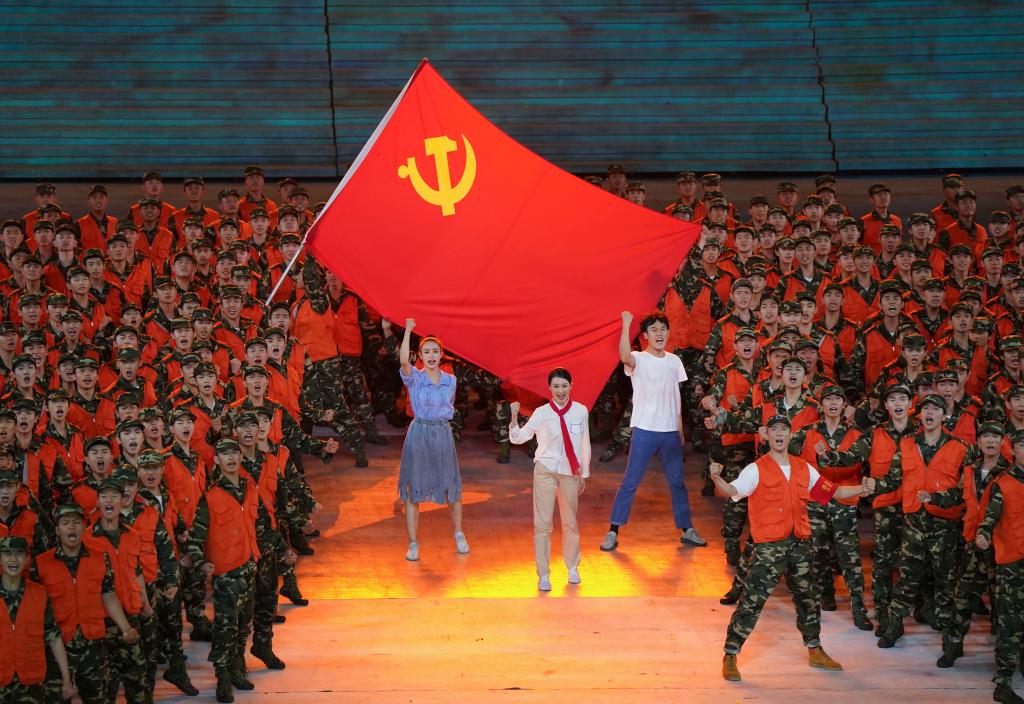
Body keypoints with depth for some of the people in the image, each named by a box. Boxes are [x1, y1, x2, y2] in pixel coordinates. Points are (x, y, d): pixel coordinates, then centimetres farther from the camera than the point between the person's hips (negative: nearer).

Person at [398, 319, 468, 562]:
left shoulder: (450, 380, 6)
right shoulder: (414, 378, -6)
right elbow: (403, 360, -27)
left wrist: (439, 418, 10)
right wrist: (408, 331, -29)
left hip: (443, 433, 3)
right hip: (419, 434, -3)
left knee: (452, 488, 9)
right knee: (413, 490, -1)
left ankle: (459, 534, 32)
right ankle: (413, 544, 8)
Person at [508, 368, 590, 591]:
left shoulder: (580, 411, -3)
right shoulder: (542, 413, -9)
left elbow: (584, 444, 6)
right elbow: (518, 438, -10)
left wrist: (584, 474, 10)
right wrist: (514, 417, -27)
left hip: (571, 472, 2)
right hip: (545, 471, -2)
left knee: (570, 522, 14)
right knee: (542, 523, -1)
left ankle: (572, 568, 33)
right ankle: (543, 575, 7)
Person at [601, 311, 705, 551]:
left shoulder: (674, 361, 8)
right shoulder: (639, 359, -8)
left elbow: (676, 397, 13)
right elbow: (624, 356, -33)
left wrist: (680, 429, 12)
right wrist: (625, 325, -42)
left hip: (670, 432, 5)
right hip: (644, 430, -5)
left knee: (677, 481, 12)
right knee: (630, 482, -2)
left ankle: (687, 530, 21)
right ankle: (613, 531, 4)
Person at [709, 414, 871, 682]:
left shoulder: (804, 468, 12)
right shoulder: (756, 470, -5)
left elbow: (831, 491, 19)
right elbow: (732, 491, -19)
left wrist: (860, 489, 6)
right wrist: (717, 479, -40)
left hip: (799, 543, 6)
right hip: (769, 545, -5)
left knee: (808, 598, 17)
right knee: (752, 601, -10)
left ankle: (815, 652, 35)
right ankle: (730, 657, -3)